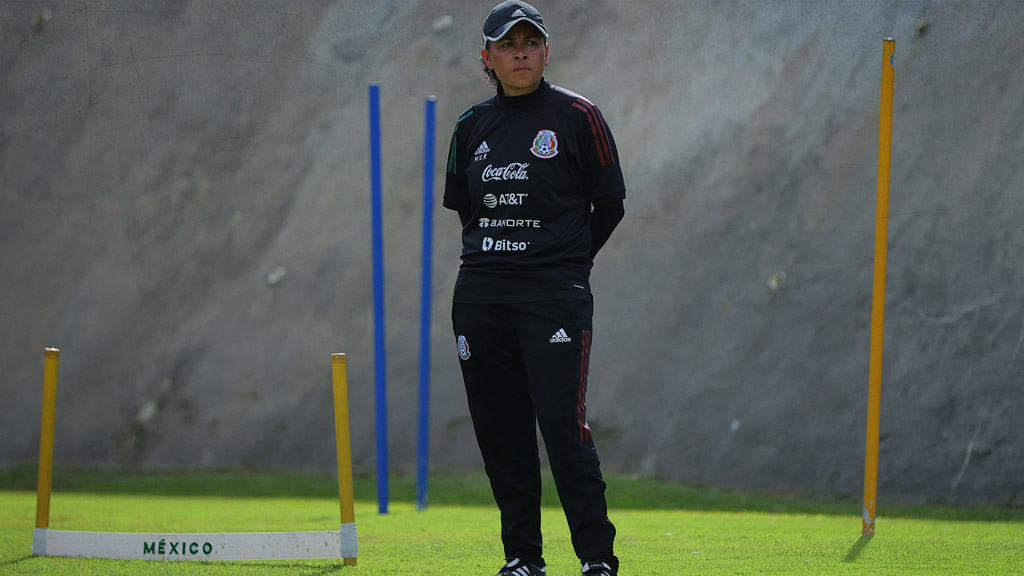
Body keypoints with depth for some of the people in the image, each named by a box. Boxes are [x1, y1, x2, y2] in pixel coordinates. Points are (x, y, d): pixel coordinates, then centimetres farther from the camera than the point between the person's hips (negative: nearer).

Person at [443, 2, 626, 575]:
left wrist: (567, 262, 8)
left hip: (554, 292, -5)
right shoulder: (473, 126, 11)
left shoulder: (578, 116, -2)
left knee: (563, 423, -13)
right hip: (481, 291, 5)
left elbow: (610, 202, 2)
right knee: (500, 430, 4)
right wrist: (493, 259, 12)